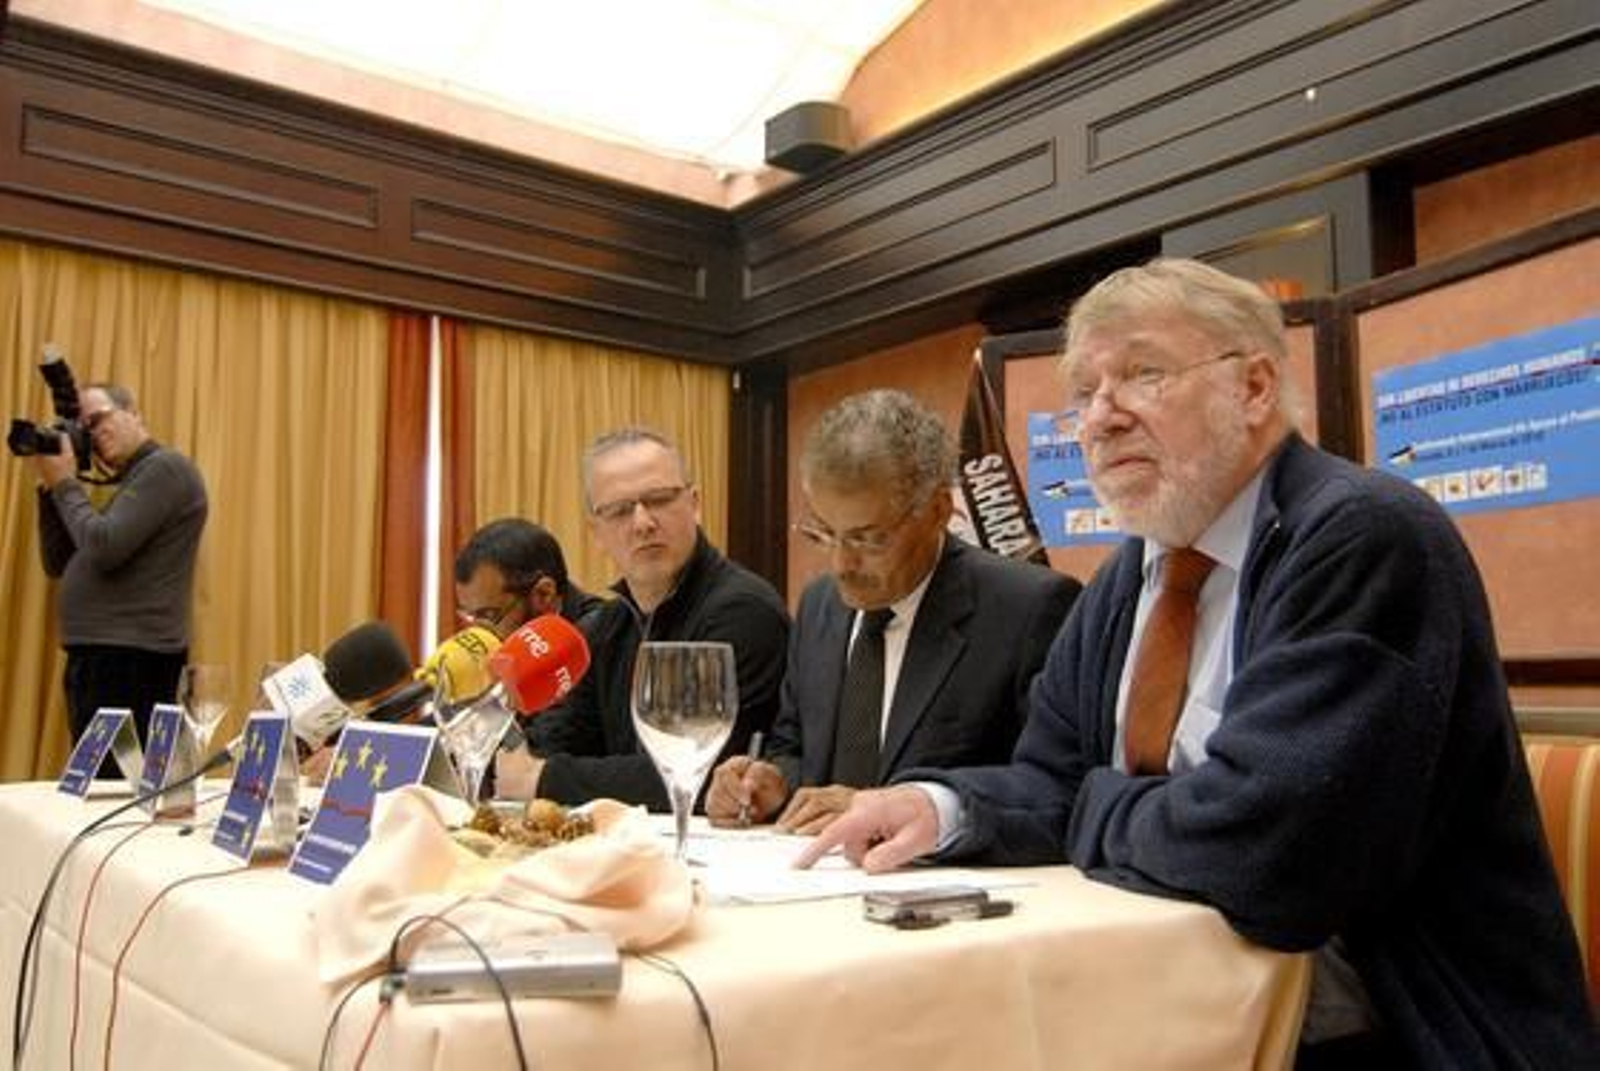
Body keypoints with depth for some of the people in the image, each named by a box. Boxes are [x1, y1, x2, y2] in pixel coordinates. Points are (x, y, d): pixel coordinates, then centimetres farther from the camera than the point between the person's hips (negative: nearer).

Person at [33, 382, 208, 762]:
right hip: (101, 659, 10)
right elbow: (58, 564, 22)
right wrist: (49, 487, 12)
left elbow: (105, 548, -18)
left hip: (132, 661, -10)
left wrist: (65, 483, -5)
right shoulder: (126, 485, 21)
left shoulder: (165, 468, -7)